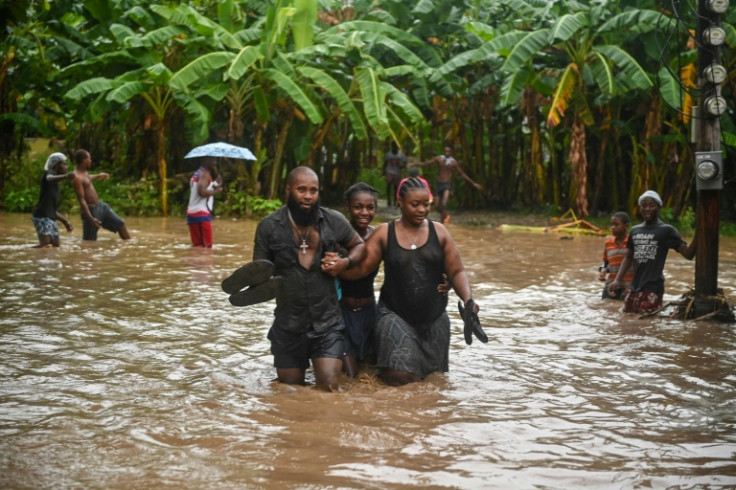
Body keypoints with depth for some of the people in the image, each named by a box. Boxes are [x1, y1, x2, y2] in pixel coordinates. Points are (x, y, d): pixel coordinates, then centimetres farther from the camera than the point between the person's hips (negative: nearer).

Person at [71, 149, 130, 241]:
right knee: (89, 241, -4)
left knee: (120, 224, 12)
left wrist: (98, 176, 50)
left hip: (100, 205, 10)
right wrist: (91, 218, -32)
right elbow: (81, 200, -27)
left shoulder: (84, 172, 7)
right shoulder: (77, 178, -22)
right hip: (91, 210, -10)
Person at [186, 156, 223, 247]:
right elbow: (202, 191, -21)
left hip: (191, 213, 9)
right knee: (207, 246, -10)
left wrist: (215, 184, 17)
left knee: (197, 245, 8)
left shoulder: (196, 174, 23)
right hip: (202, 214, -9)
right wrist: (215, 191, -7)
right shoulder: (205, 173, -8)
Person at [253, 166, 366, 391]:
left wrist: (345, 262, -9)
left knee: (330, 387, -12)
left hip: (327, 323, -1)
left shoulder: (334, 221, -2)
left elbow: (360, 246, 13)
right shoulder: (269, 226, -4)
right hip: (288, 325, 1)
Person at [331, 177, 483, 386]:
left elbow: (456, 272, 2)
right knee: (400, 377, -17)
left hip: (434, 317, 3)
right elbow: (360, 268, -7)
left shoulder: (439, 232, 3)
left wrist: (467, 300, -15)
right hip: (395, 314, -3)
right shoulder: (384, 233, -1)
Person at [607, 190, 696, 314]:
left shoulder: (666, 230, -3)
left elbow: (688, 254, -10)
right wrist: (617, 280, 13)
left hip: (653, 289, -6)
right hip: (635, 288, 6)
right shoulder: (635, 231, 13)